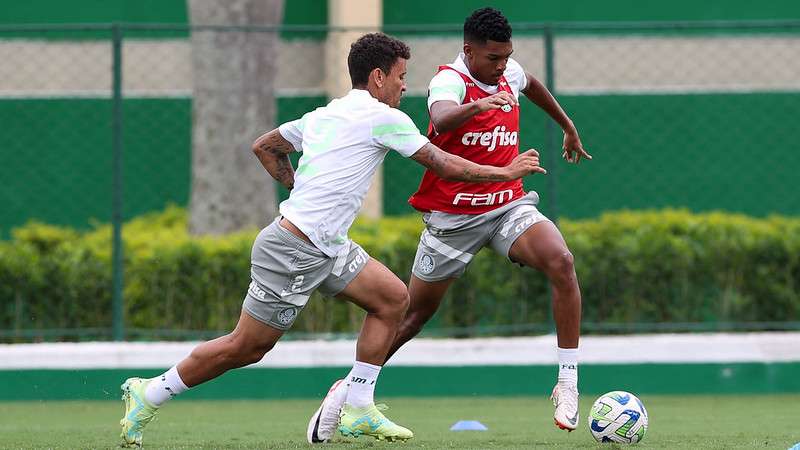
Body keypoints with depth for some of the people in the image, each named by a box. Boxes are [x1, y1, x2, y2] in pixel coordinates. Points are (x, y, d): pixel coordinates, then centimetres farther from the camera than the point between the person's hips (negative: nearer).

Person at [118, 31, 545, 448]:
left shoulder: (322, 115, 12)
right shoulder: (384, 118, -12)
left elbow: (263, 147, 24)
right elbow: (446, 166, -7)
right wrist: (507, 171, 4)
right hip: (294, 252, -9)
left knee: (393, 298, 3)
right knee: (245, 347, -1)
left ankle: (357, 410, 4)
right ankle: (149, 394, 10)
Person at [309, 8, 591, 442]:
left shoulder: (509, 73, 3)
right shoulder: (450, 80, -18)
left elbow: (531, 84, 30)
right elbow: (442, 118, -43)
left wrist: (568, 126, 39)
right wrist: (476, 105, -64)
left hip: (509, 206, 4)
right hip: (452, 216, -4)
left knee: (561, 262, -24)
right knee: (415, 312, 6)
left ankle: (567, 384, -20)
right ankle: (350, 388, 26)